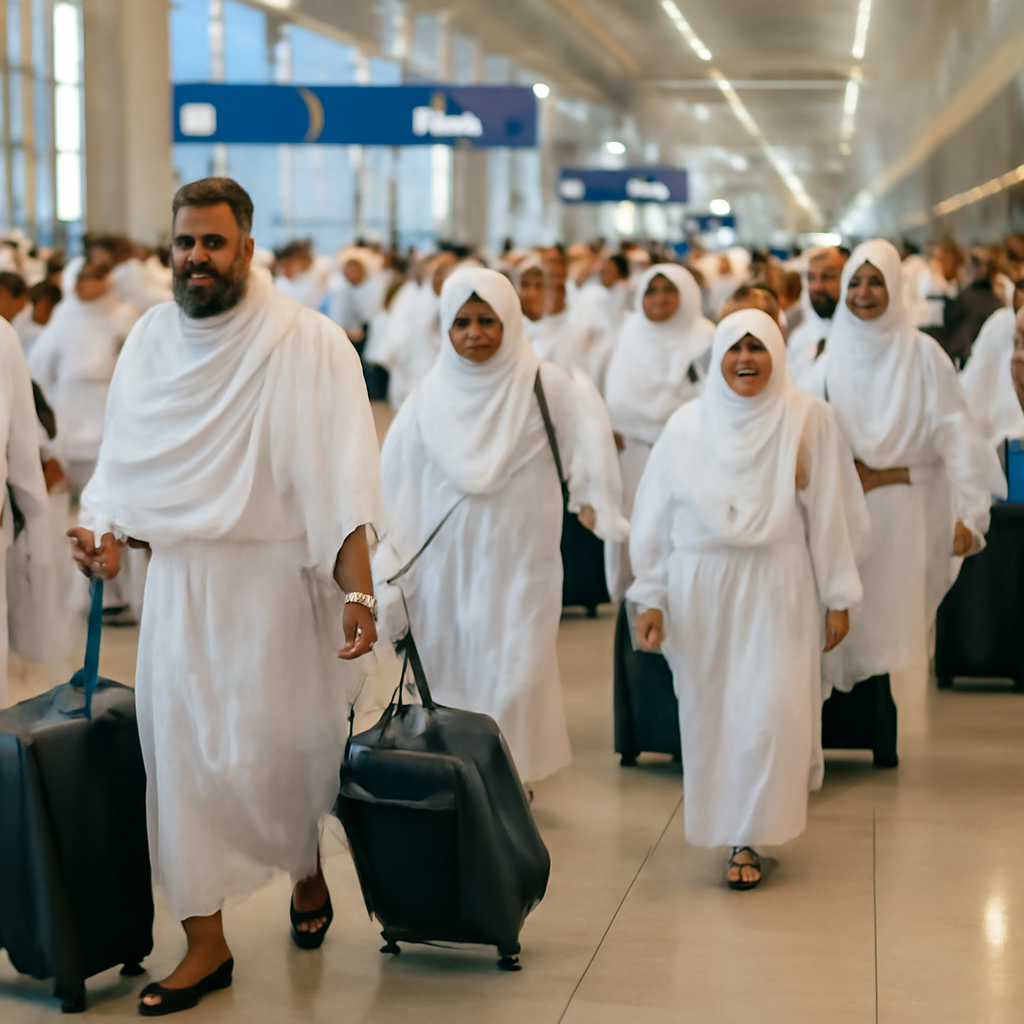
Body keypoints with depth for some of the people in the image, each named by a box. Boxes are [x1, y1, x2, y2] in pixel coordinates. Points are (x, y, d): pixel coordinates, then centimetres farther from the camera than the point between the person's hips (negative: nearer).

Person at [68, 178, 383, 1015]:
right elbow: (123, 459, 12)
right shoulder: (150, 339, 6)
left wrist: (358, 592, -23)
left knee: (278, 749, 3)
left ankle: (307, 869, 36)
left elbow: (341, 482, -15)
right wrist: (105, 530, -7)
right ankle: (206, 941, 14)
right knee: (180, 748, 3)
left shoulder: (308, 343, -10)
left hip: (277, 577, -4)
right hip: (179, 577, 4)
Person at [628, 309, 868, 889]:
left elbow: (830, 514, 1)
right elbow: (656, 518, 7)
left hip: (777, 587, -2)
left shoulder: (809, 421, 0)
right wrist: (651, 598, 4)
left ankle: (748, 840, 4)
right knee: (710, 715, 6)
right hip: (701, 588, 2)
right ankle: (722, 824, 25)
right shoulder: (687, 427, 5)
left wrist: (837, 597, 0)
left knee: (768, 712, -8)